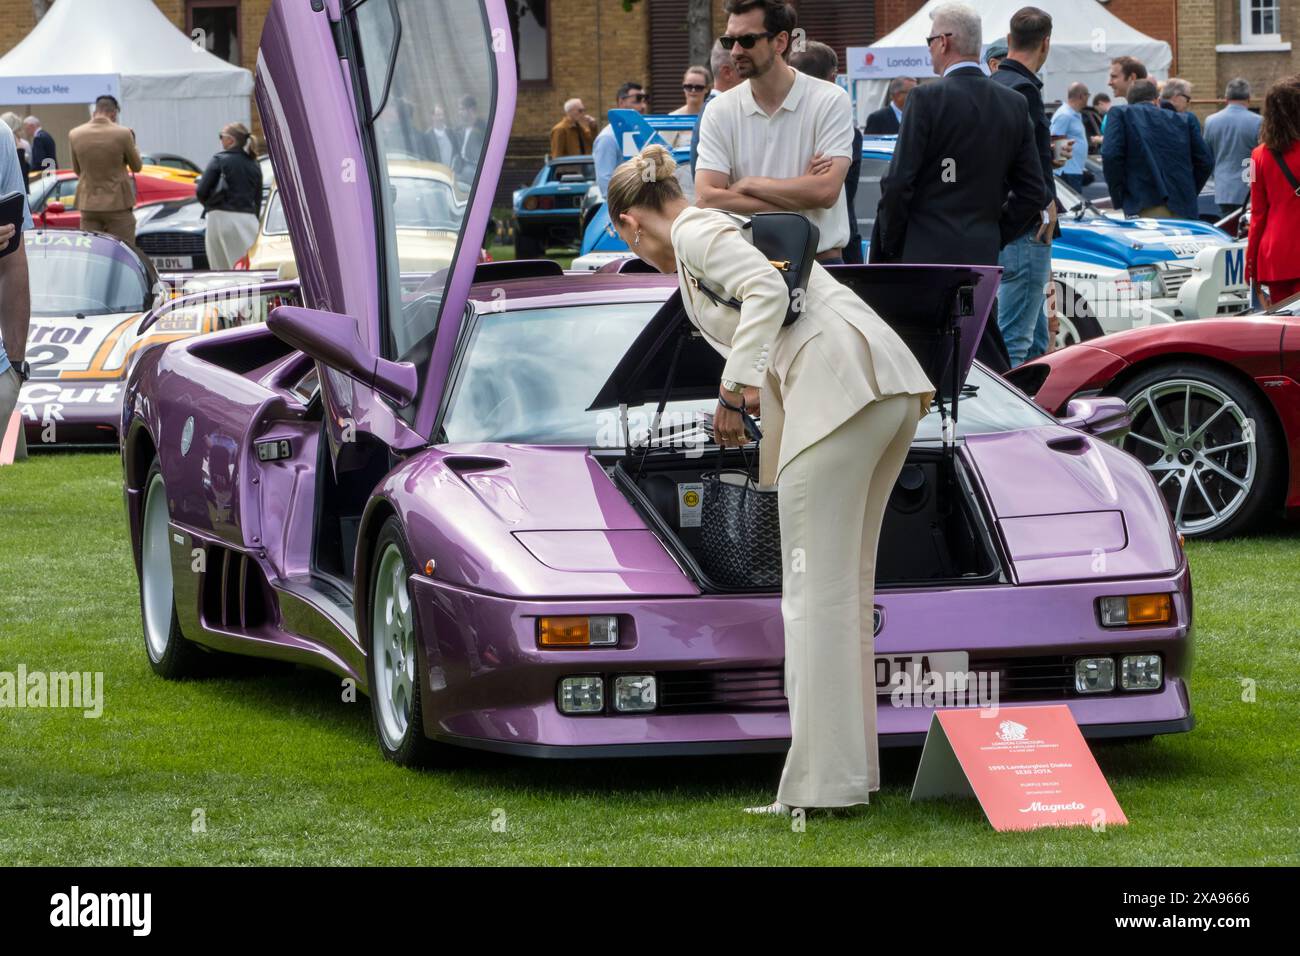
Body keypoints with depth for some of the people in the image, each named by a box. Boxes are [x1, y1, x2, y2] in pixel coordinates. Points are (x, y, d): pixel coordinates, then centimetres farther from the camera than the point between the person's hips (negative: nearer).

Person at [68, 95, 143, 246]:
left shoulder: (75, 135, -1)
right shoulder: (123, 134, -12)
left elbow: (77, 170, 11)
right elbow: (136, 167, 2)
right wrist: (133, 147, 17)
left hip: (88, 204, 3)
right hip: (117, 203, -3)